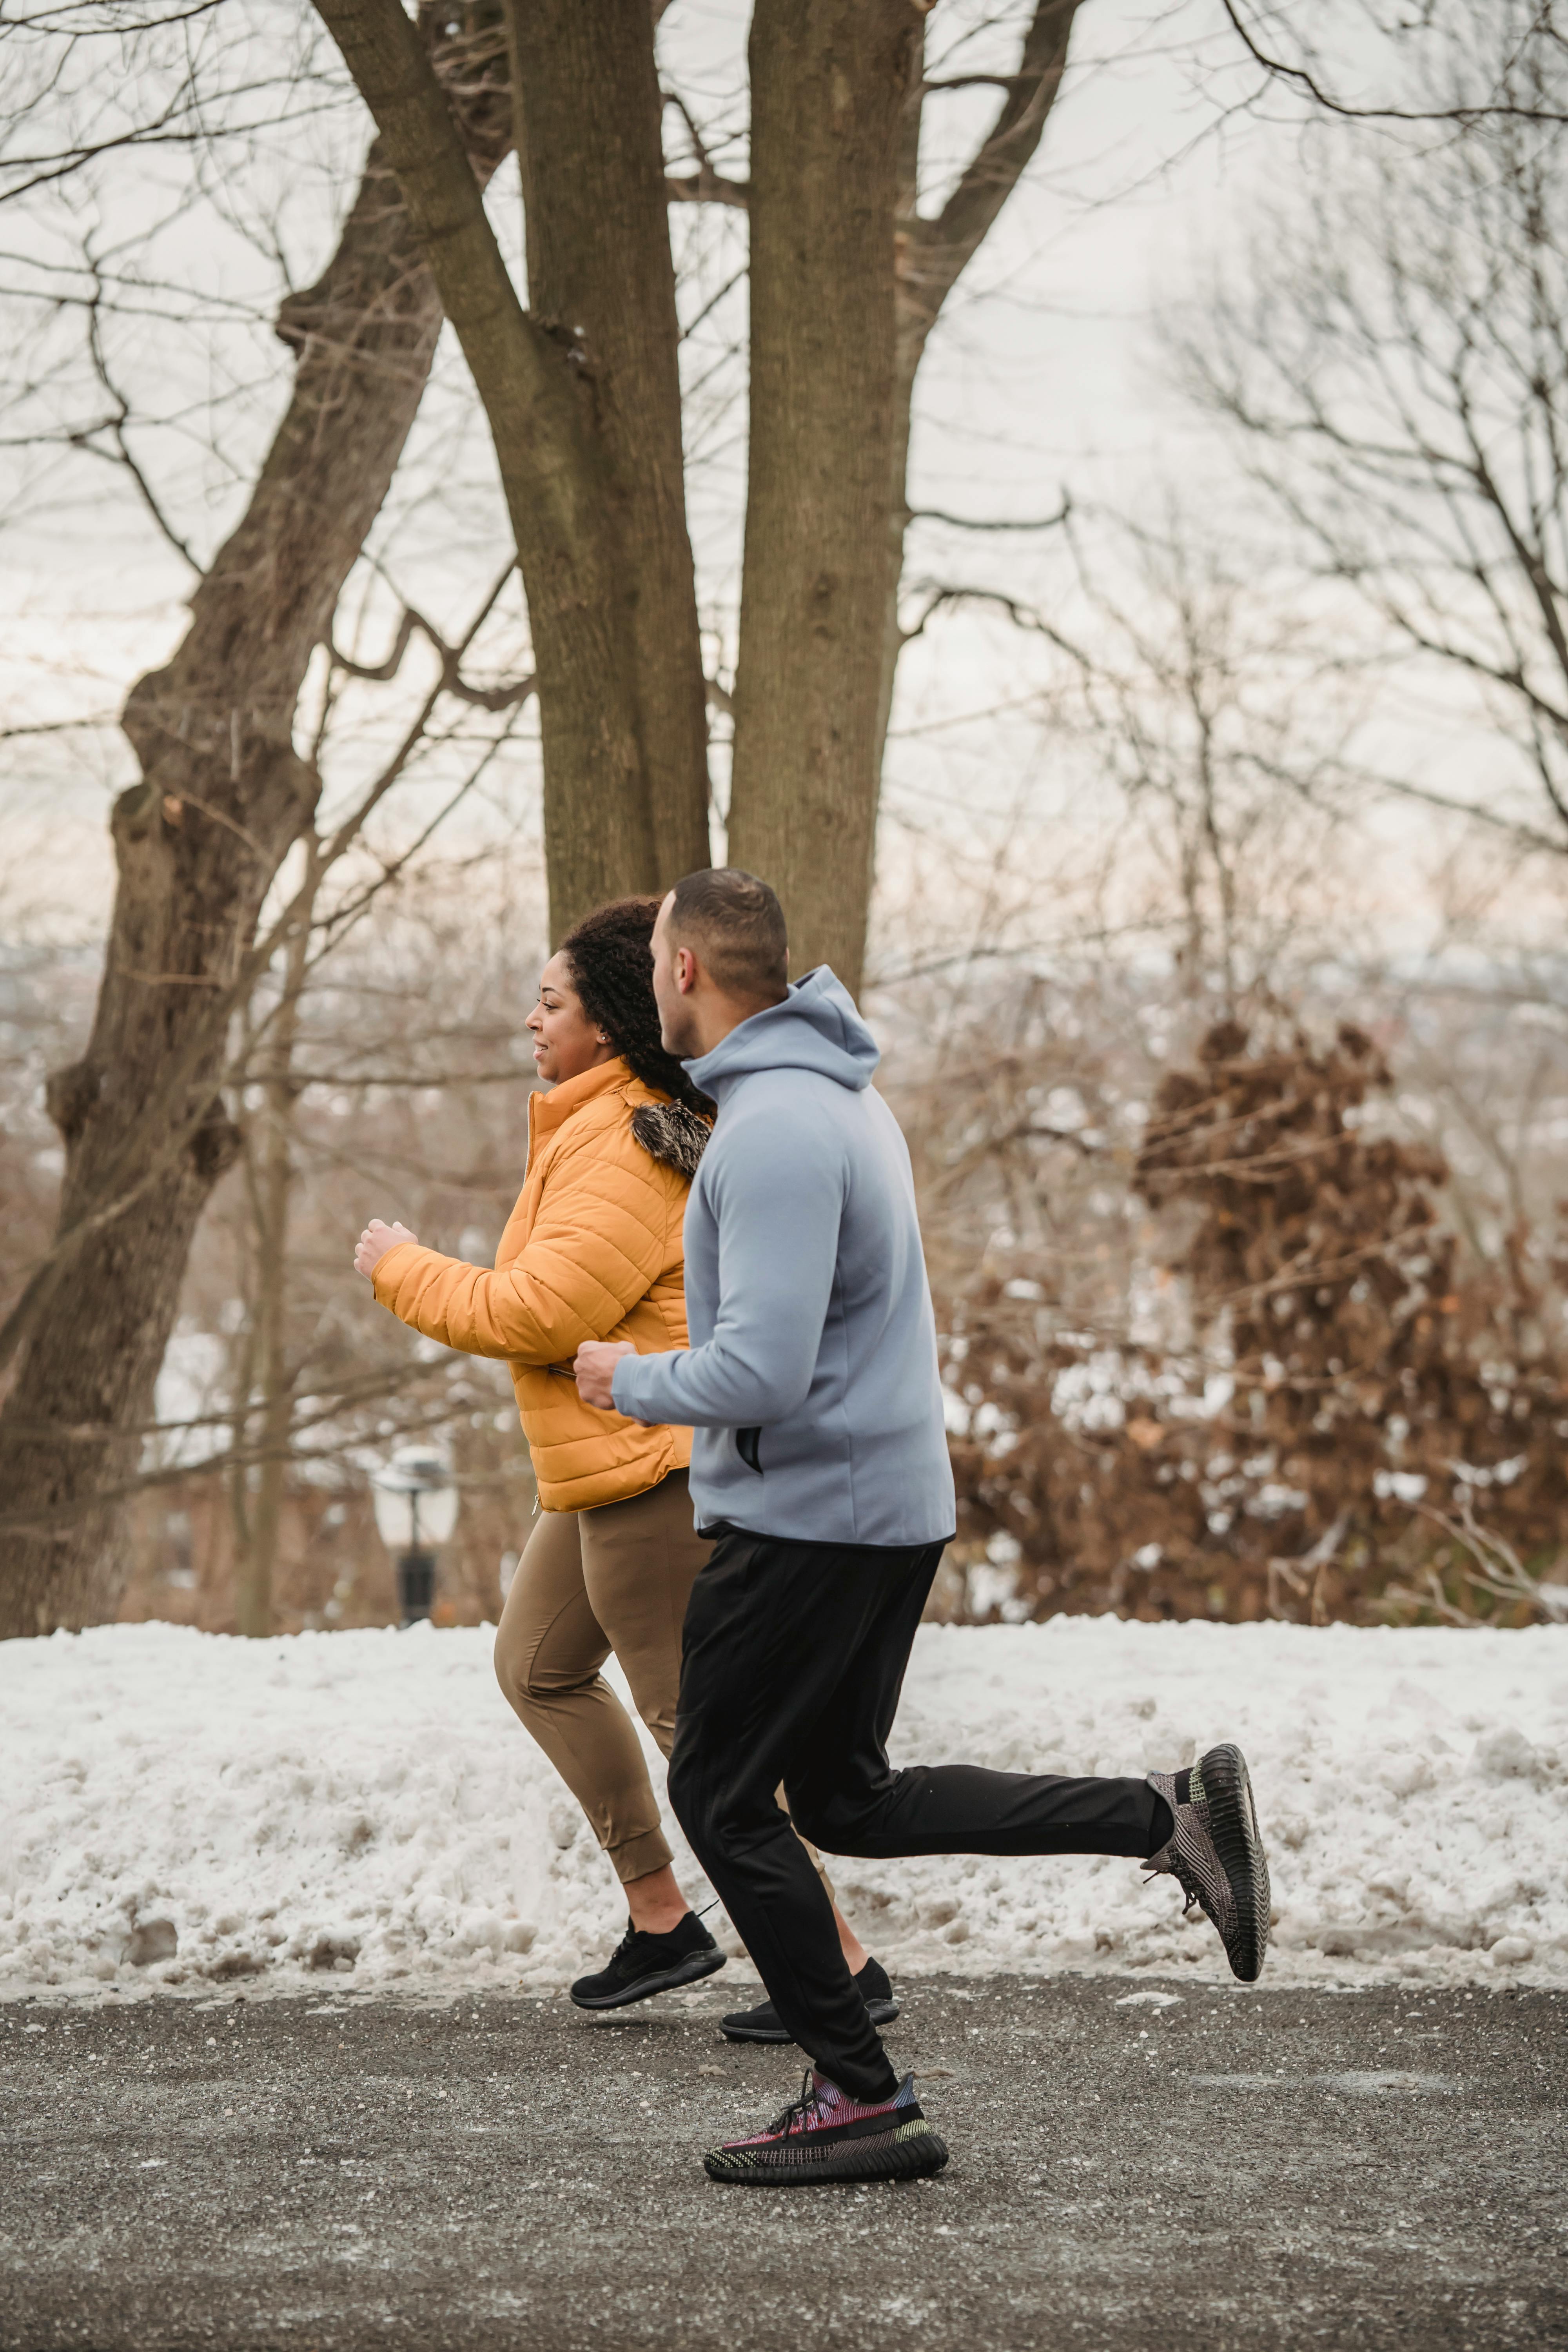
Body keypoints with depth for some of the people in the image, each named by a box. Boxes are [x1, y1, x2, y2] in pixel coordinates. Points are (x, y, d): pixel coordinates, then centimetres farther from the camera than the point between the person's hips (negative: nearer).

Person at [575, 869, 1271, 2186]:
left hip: (808, 1513, -10)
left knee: (723, 1800, 2)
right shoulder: (842, 1094, 11)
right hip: (896, 1496, 10)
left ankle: (862, 2102, 6)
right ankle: (1167, 1817, 8)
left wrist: (629, 1381, -10)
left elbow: (758, 1375, -28)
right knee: (848, 1798, 17)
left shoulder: (773, 1132, -22)